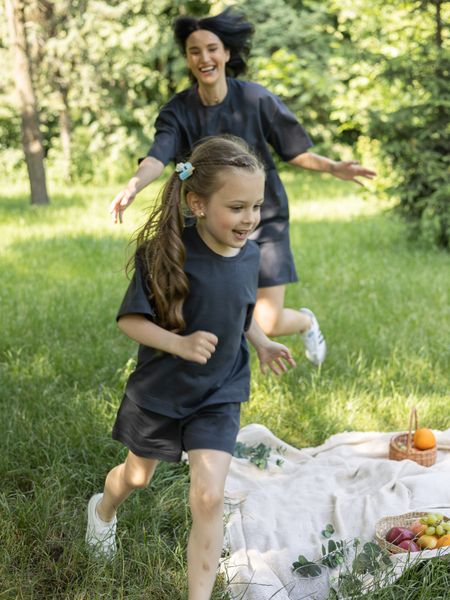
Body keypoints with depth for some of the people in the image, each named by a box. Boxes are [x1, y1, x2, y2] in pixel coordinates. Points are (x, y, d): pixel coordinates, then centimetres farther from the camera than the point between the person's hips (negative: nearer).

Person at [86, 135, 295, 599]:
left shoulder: (249, 254, -9)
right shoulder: (165, 254, -25)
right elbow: (130, 319, -19)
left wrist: (262, 344, -5)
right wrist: (179, 343, -33)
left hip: (219, 395, 2)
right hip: (158, 391, -2)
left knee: (208, 498, -10)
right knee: (137, 476, 23)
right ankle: (104, 509, 59)